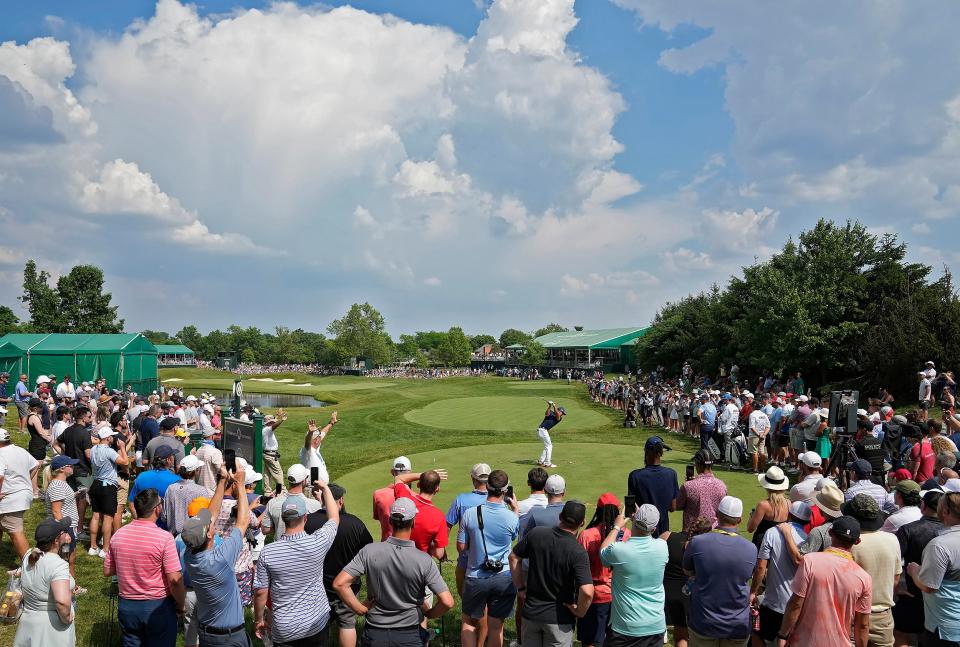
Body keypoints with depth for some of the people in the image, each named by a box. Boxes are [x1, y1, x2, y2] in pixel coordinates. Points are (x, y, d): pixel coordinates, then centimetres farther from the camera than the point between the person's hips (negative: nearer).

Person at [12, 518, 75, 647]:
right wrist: (66, 618, -19)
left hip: (27, 621, 7)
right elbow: (62, 601, -37)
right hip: (53, 628, -7)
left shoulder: (28, 556, -3)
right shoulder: (59, 565, -26)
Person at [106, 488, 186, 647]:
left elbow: (107, 572, 7)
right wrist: (180, 605, -5)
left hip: (126, 606, 5)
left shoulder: (118, 535, -5)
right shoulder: (164, 538, -21)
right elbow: (175, 580, -21)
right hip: (158, 606, -4)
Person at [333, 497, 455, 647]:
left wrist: (360, 609, -6)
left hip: (375, 634, 2)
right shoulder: (424, 560, -18)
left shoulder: (369, 552, -15)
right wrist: (428, 613, 0)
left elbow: (339, 584, -18)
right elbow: (447, 602, -20)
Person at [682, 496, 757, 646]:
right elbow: (748, 576, 4)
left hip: (703, 623, -1)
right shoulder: (751, 549, -14)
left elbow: (687, 571, 1)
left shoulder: (697, 543, -17)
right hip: (738, 627, 1)